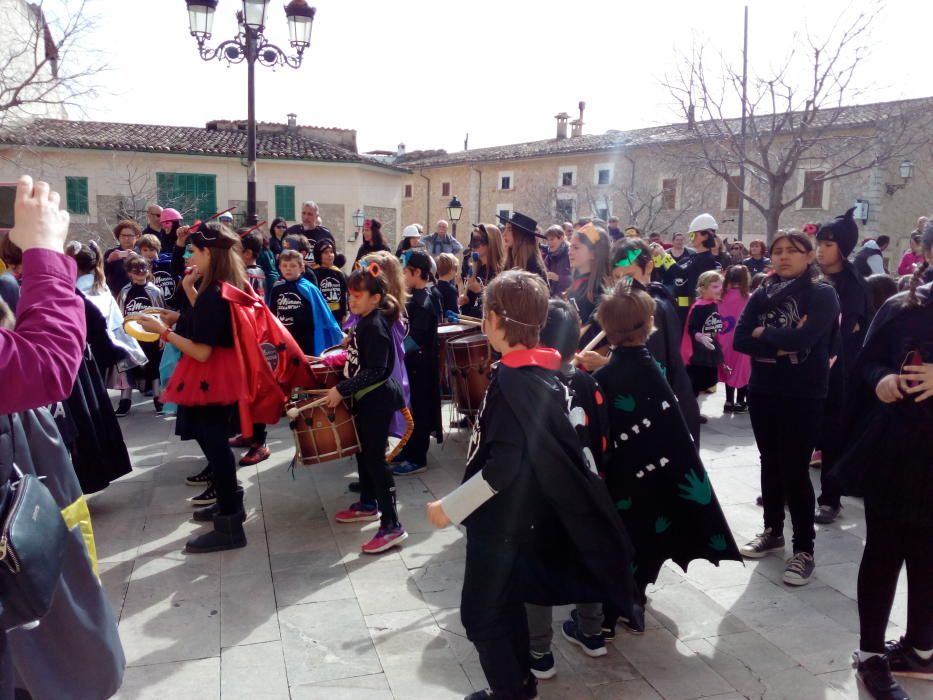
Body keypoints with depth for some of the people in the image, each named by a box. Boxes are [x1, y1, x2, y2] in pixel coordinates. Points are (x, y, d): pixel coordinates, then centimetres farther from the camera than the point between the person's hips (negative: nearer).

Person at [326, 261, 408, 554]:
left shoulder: (376, 326, -21)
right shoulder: (364, 322, 8)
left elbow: (374, 371, -26)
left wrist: (341, 389, -25)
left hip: (378, 399, -10)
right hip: (366, 398, 10)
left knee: (375, 458, -9)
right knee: (364, 452, 21)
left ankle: (392, 525, -5)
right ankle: (368, 505, 38)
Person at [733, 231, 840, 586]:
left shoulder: (822, 294, -7)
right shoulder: (761, 295, 6)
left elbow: (804, 338, -22)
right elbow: (740, 341, -5)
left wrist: (763, 334, -9)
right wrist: (782, 345, -17)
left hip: (803, 395, -5)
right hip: (762, 391, 5)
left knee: (795, 469, -2)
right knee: (770, 463, 14)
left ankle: (804, 549, 10)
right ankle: (773, 531, 30)